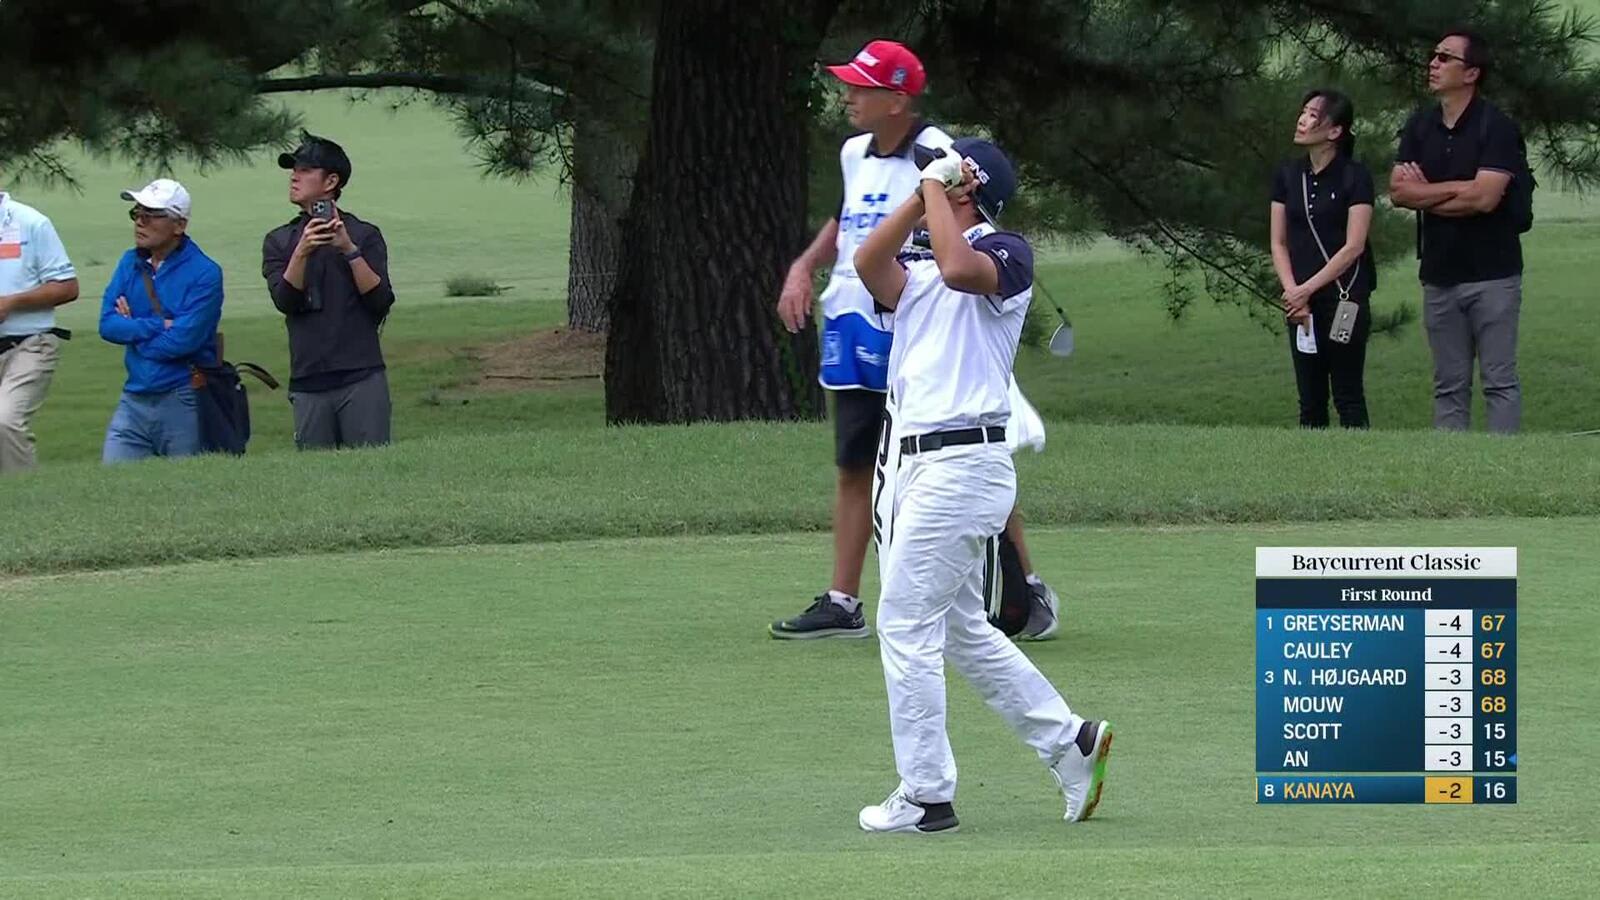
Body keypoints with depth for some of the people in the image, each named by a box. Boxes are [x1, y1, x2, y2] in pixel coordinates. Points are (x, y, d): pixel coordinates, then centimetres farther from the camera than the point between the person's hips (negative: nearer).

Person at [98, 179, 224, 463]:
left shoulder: (204, 274, -9)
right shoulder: (130, 263, 10)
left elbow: (182, 340, -17)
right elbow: (108, 325, 0)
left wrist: (133, 328, -4)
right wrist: (159, 326, -12)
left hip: (183, 405, -5)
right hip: (134, 401, 5)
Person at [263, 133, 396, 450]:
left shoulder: (364, 235, 7)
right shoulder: (279, 242, 13)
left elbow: (381, 301, -3)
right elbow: (285, 301, -2)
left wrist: (350, 250, -13)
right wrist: (302, 251, -16)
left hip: (361, 379, -2)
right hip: (308, 383, 2)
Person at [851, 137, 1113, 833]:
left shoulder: (1007, 255, -4)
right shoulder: (919, 275, 18)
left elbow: (961, 268, -27)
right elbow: (867, 264, -3)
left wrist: (936, 189, -15)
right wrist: (921, 195, -10)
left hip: (959, 461, -9)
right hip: (909, 459, 9)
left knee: (906, 623, -7)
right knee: (960, 628, 15)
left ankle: (926, 797, -2)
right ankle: (1070, 741, 22)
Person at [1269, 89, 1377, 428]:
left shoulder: (1354, 177, -7)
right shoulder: (1288, 175, 8)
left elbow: (1353, 246, -11)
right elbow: (1279, 243, 8)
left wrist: (1308, 289, -12)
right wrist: (1292, 292, -6)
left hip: (1344, 300, -5)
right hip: (1301, 303, 5)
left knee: (1348, 397, -3)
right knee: (1310, 400, 7)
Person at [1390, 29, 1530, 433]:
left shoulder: (1497, 128, -9)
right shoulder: (1420, 126, 10)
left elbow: (1485, 197, -19)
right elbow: (1398, 191, 2)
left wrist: (1426, 194, -6)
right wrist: (1455, 190, -9)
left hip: (1491, 274, -6)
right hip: (1439, 274, 6)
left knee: (1499, 381, -5)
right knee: (1449, 386, 8)